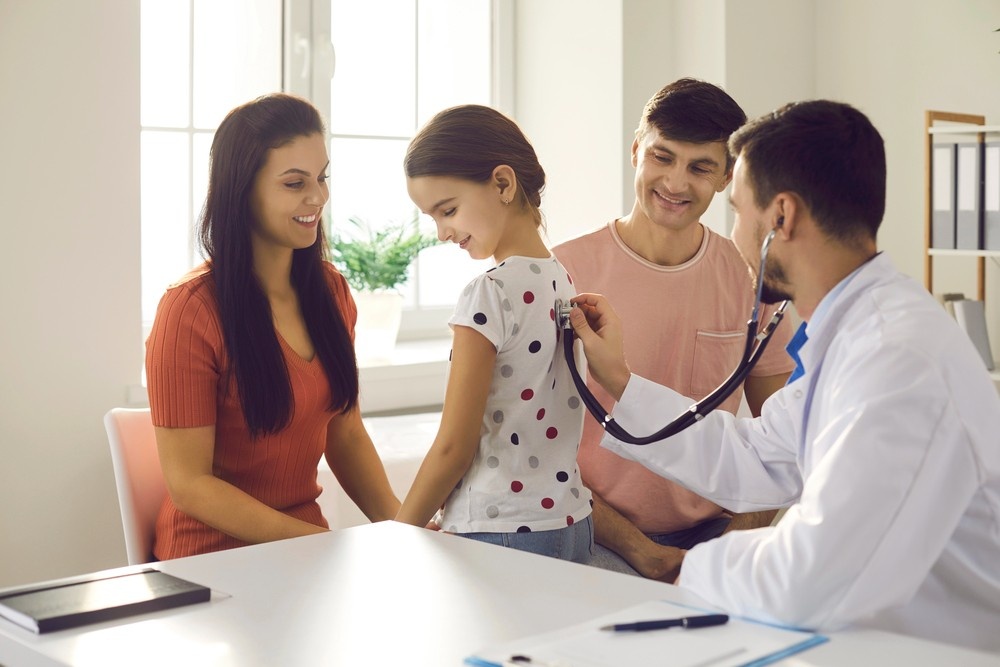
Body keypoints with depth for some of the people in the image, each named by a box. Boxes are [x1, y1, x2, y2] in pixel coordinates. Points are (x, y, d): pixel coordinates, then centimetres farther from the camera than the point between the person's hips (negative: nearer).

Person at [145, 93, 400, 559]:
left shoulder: (330, 290, 6)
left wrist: (397, 522, -6)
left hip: (305, 537, 6)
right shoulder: (192, 310, -15)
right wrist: (319, 542, -19)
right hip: (215, 555, -6)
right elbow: (188, 484, -14)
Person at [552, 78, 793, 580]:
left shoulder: (750, 278, 3)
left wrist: (739, 539, -5)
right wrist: (636, 548, -12)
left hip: (713, 534, 3)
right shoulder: (564, 272, -6)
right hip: (599, 544, -2)